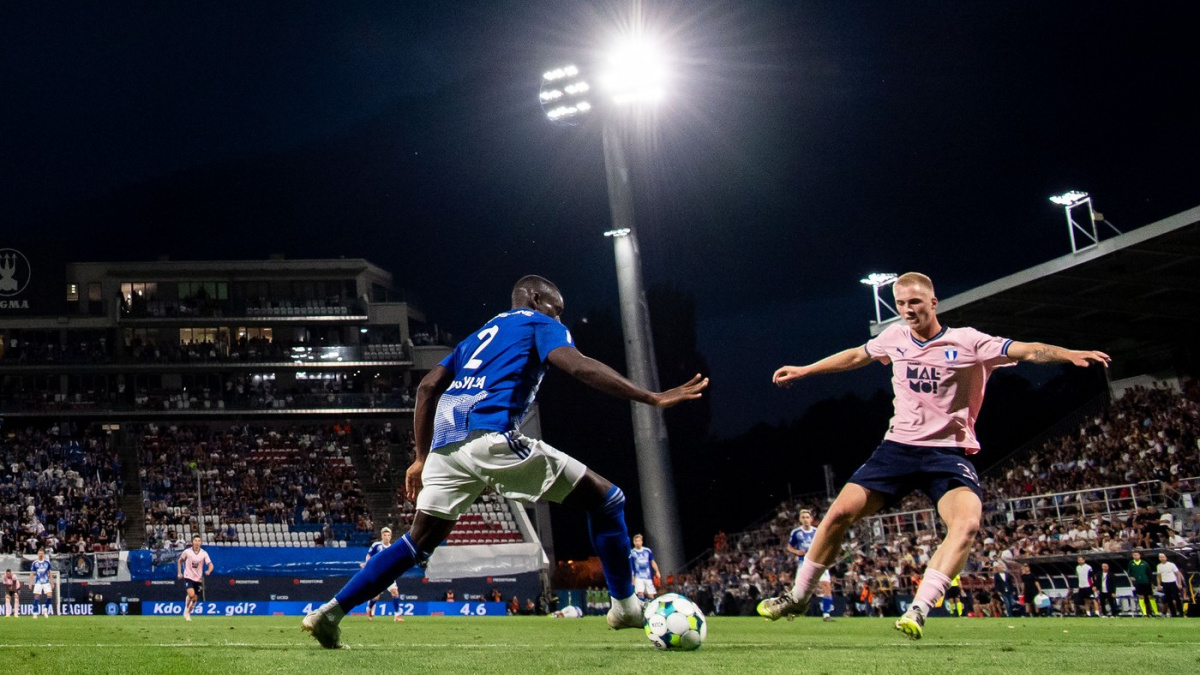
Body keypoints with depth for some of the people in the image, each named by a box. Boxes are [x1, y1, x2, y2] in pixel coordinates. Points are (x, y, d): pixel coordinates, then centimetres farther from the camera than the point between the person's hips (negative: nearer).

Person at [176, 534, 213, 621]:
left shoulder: (204, 553, -4)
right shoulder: (187, 552, -6)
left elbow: (210, 565, -8)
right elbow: (179, 561, 11)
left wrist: (209, 571, -30)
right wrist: (179, 573, 5)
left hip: (198, 578, 3)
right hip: (188, 577, -3)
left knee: (195, 598, 7)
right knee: (191, 594, -23)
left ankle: (188, 613, 29)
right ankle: (186, 612, -1)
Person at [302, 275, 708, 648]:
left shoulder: (480, 335, 33)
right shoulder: (539, 324, 14)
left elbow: (427, 387, 27)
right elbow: (577, 366, -6)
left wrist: (422, 458, 29)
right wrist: (652, 398, -9)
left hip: (445, 443, 7)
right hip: (490, 437, -7)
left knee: (420, 542, 19)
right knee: (606, 500, 4)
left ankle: (329, 613, 10)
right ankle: (626, 607, 5)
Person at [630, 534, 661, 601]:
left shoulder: (647, 551, 8)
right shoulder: (631, 553, -1)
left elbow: (653, 562, 14)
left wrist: (657, 572, 2)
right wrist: (632, 578, -6)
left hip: (648, 577, 3)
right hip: (638, 577, -3)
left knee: (651, 596, 3)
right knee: (640, 593, -22)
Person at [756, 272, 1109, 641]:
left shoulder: (967, 342, -7)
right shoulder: (895, 338, 5)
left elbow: (1028, 350, -17)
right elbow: (855, 356, 24)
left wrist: (1072, 354, -34)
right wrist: (804, 370, 31)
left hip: (949, 452, -3)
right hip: (898, 446, 3)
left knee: (967, 521, -31)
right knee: (840, 512, -7)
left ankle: (919, 609, -30)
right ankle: (798, 596, 12)